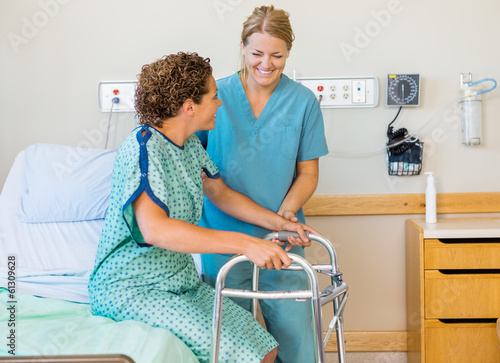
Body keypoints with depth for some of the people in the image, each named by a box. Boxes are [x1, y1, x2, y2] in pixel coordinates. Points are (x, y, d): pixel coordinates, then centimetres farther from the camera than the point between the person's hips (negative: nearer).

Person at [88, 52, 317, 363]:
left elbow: (221, 194, 21)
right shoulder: (143, 147, -22)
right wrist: (245, 244, -40)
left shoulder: (189, 144, 7)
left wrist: (279, 223, 8)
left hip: (182, 283, 9)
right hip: (132, 291, -9)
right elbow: (154, 229, -36)